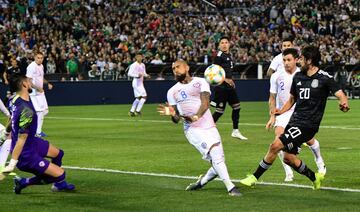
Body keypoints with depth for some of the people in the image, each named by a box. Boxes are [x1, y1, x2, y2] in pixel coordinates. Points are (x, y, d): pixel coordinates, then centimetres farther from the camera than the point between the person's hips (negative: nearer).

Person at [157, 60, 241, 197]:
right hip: (193, 129, -2)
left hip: (209, 127, 2)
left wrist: (196, 116, -27)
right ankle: (231, 188, -28)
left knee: (218, 165, -2)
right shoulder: (172, 92, 12)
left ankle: (202, 181, 24)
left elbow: (205, 103, -9)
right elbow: (177, 120, 9)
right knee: (216, 156, -23)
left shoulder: (200, 82, 8)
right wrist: (172, 114, -15)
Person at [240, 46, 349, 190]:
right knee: (288, 158, 9)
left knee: (275, 146, -14)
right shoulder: (298, 77, 10)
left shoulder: (324, 78, -9)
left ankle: (254, 178, -2)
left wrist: (344, 103, -39)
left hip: (308, 125, -8)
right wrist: (281, 111, 4)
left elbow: (340, 94, -16)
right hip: (294, 120, 8)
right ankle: (315, 177, 30)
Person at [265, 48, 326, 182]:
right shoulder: (276, 76, -6)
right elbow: (272, 98, 2)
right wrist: (272, 116, -5)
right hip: (282, 113, 0)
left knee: (309, 140, 0)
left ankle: (320, 162, 33)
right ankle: (288, 172, -10)